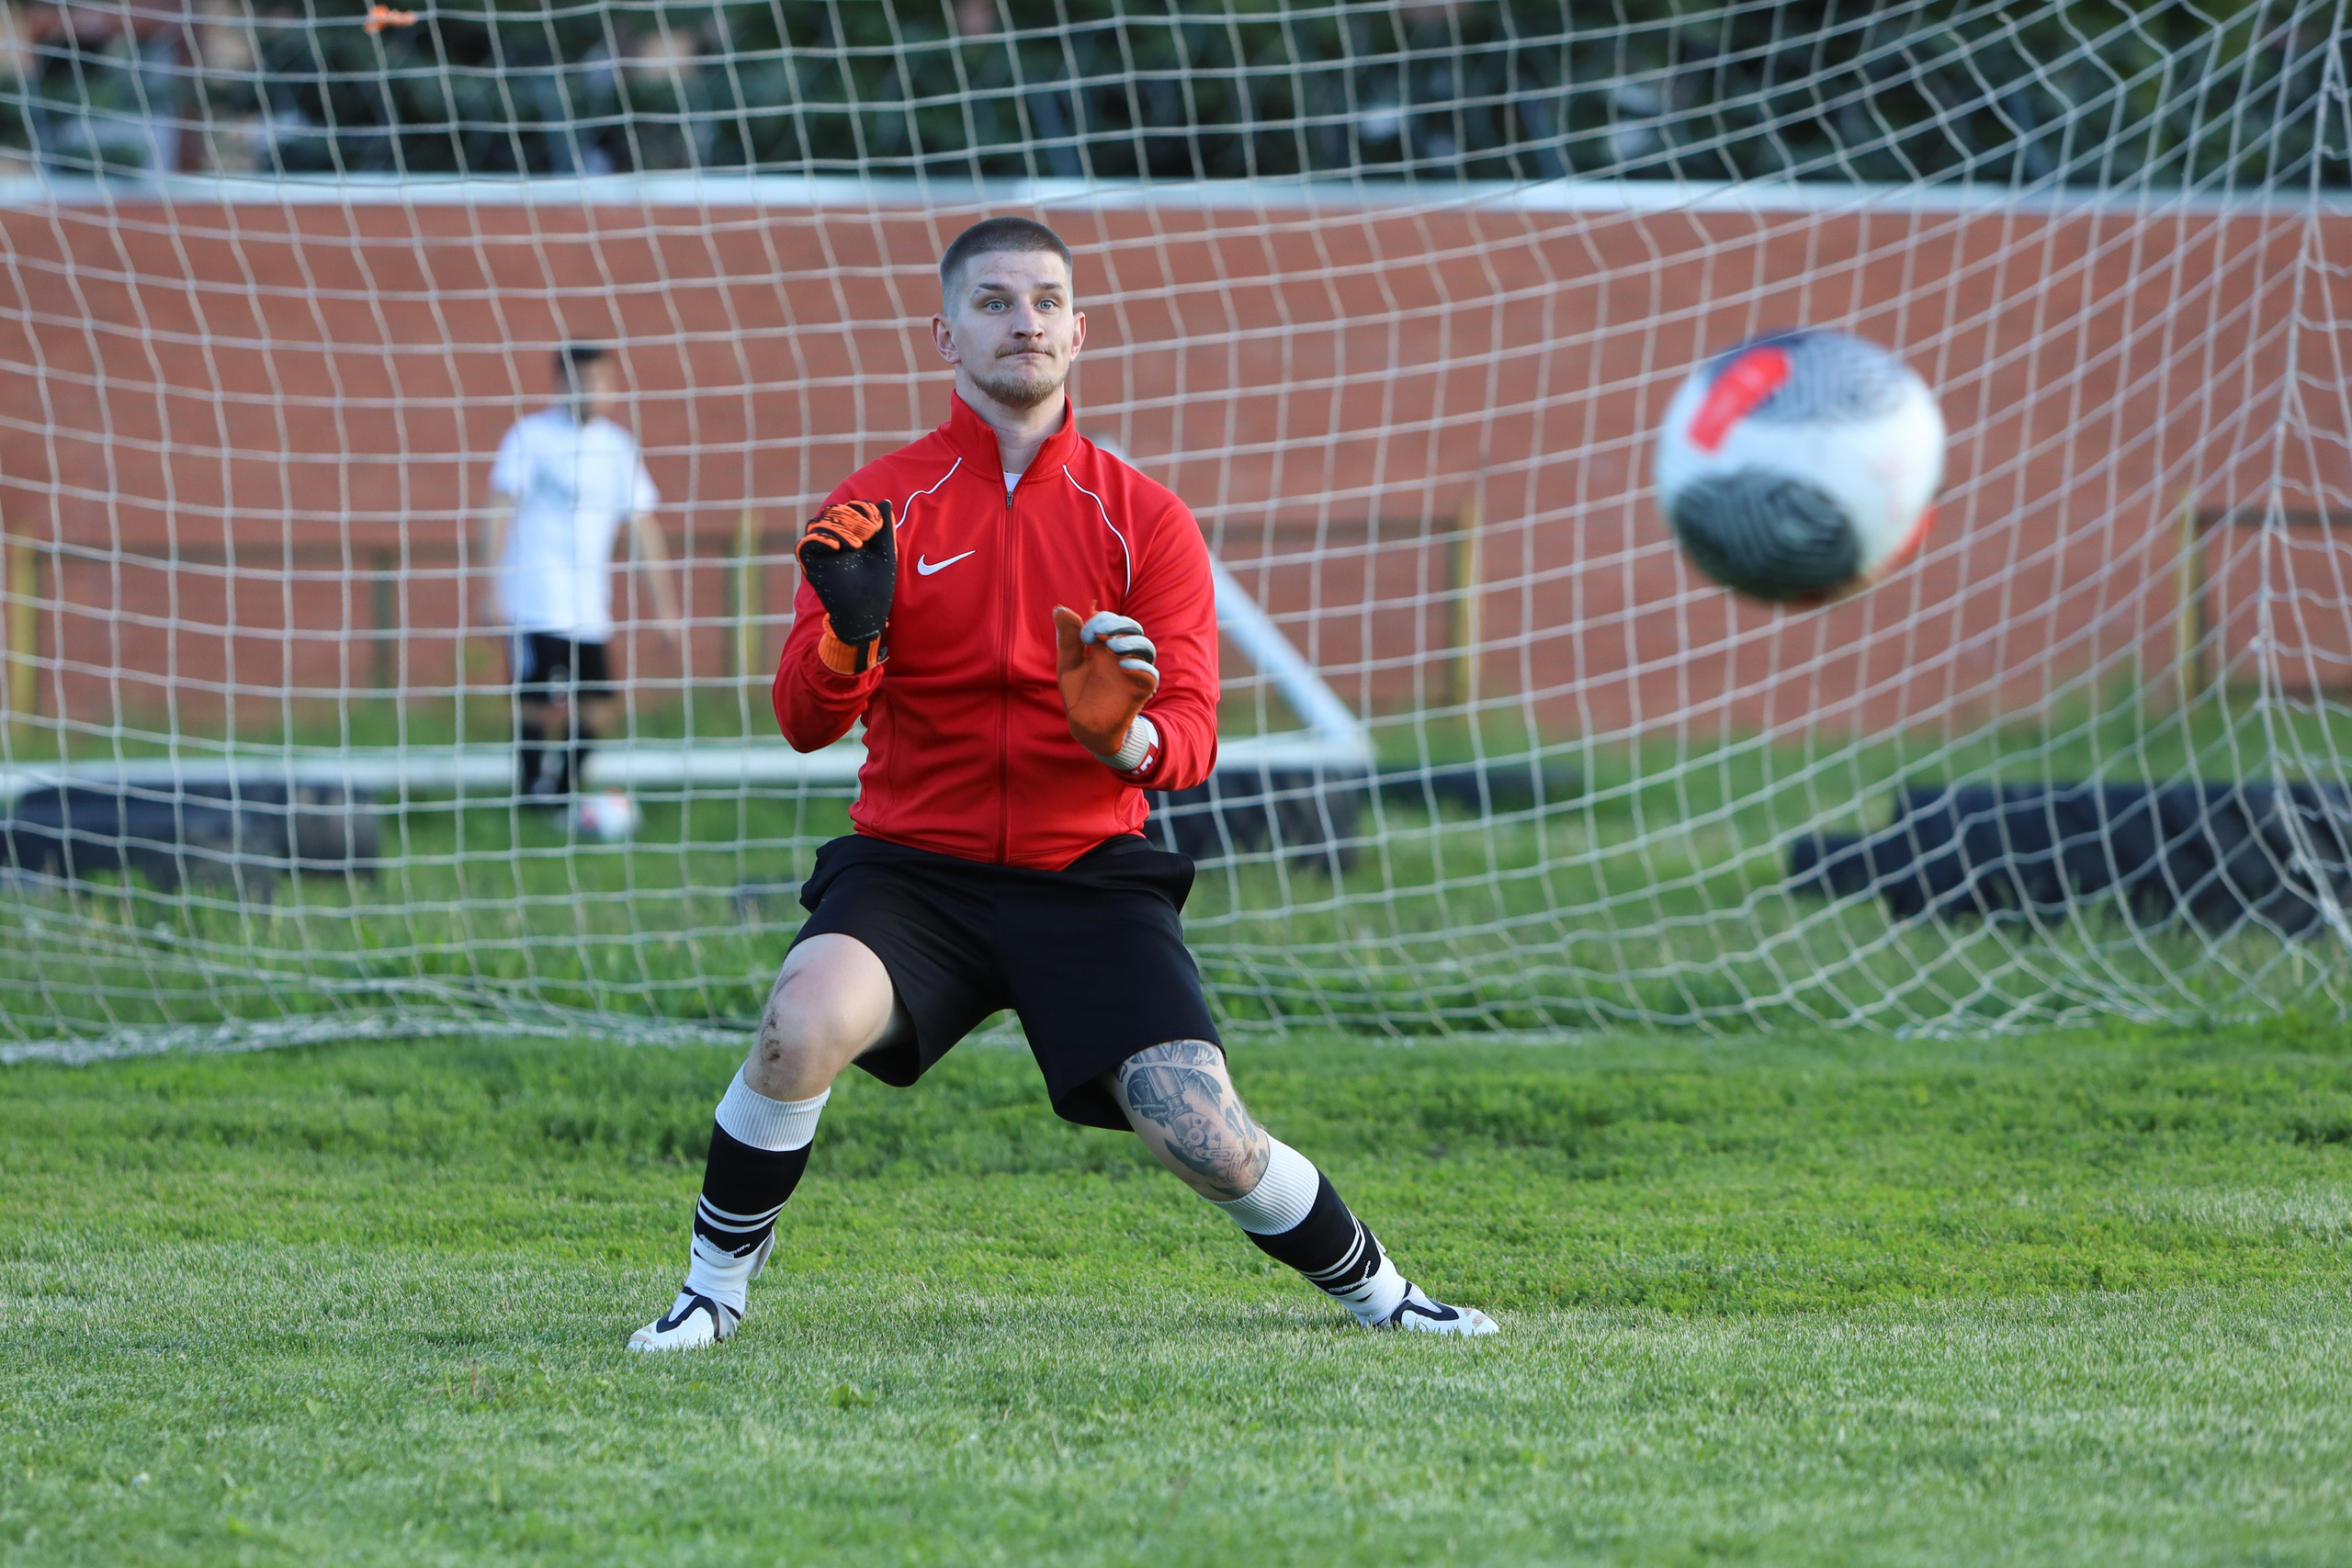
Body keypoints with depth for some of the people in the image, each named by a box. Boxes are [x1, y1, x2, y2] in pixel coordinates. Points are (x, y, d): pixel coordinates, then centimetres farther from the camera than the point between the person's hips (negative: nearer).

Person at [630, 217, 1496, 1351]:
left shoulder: (1145, 521, 4)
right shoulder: (877, 506, 3)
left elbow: (1192, 739, -3)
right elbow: (803, 722, -5)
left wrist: (1124, 736, -27)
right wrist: (847, 637, -27)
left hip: (1087, 875, 1)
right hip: (912, 865, 0)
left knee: (1205, 1139, -14)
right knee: (808, 1018, -31)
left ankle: (1374, 1289, 14)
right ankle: (715, 1283, -11)